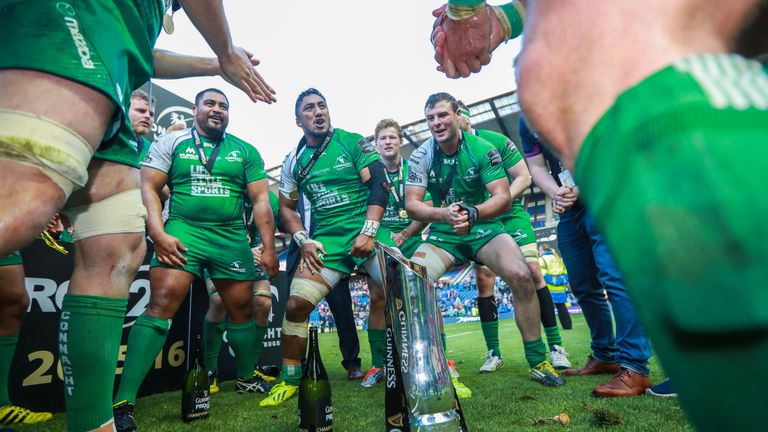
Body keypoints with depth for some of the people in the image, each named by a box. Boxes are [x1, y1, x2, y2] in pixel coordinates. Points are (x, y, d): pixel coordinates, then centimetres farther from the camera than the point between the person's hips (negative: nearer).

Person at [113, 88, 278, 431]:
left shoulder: (246, 152, 10)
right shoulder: (171, 143, 8)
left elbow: (261, 200, 5)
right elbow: (148, 188, 2)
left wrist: (269, 247, -1)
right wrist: (159, 234, -13)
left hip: (233, 238, 2)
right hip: (183, 231, -2)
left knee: (242, 310, 9)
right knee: (161, 305, -16)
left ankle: (246, 378, 31)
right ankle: (123, 402, -7)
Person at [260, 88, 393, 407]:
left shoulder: (353, 142, 2)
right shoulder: (294, 161, 13)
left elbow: (379, 185, -5)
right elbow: (286, 207, 17)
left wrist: (368, 232, -15)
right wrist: (304, 241, 1)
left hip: (368, 231, -2)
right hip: (326, 239, 3)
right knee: (296, 304, -7)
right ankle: (289, 380, 15)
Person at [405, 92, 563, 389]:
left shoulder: (483, 149, -8)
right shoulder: (420, 157, -3)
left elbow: (503, 197, -14)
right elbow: (411, 204, -10)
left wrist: (473, 213, -35)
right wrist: (443, 214, -30)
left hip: (484, 228, -1)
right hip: (443, 234, 2)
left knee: (520, 276, -26)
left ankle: (538, 361, -3)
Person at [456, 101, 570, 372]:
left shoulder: (495, 141, -6)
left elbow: (523, 177, -4)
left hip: (511, 216, -1)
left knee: (533, 273, -9)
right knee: (483, 280, -5)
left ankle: (556, 346, 5)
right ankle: (494, 354, 7)